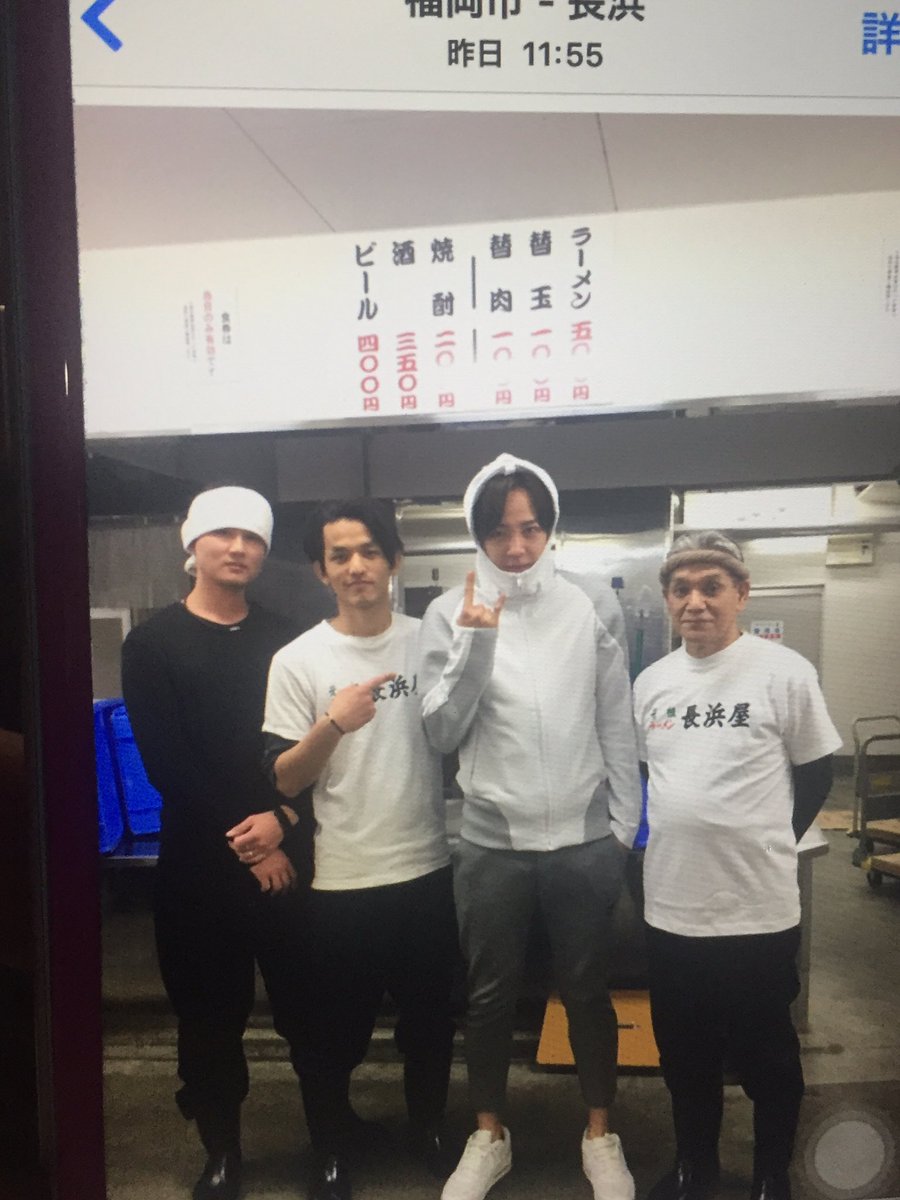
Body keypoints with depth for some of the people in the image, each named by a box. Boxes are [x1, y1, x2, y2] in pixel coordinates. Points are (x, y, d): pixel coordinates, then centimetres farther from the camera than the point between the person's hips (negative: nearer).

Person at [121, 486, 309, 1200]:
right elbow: (167, 765, -6)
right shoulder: (153, 645, 1)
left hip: (287, 857, 1)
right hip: (199, 861, -1)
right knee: (211, 1015, 11)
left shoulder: (284, 640, 7)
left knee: (306, 1005, 5)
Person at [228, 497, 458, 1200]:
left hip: (428, 868, 2)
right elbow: (283, 780, -8)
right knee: (333, 1033, 12)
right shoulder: (298, 661, -7)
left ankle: (429, 1127, 44)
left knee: (431, 1018, 19)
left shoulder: (430, 641, 0)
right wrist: (333, 724, -23)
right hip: (341, 879, -2)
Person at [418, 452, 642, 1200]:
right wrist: (475, 643, -19)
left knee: (587, 991, 16)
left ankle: (601, 1136, 38)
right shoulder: (450, 614, -4)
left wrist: (625, 824, 1)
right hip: (491, 844, 0)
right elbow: (443, 731, -7)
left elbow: (617, 726, 2)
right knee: (491, 995, 16)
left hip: (584, 840, 0)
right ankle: (490, 1136, 38)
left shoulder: (587, 609, -2)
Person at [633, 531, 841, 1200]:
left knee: (766, 1056, 15)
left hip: (760, 908, -4)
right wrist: (672, 839, 11)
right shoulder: (651, 682, 3)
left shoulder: (784, 672, -10)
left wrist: (765, 844, 4)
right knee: (685, 1055, 20)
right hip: (671, 906, 4)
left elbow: (816, 773, 0)